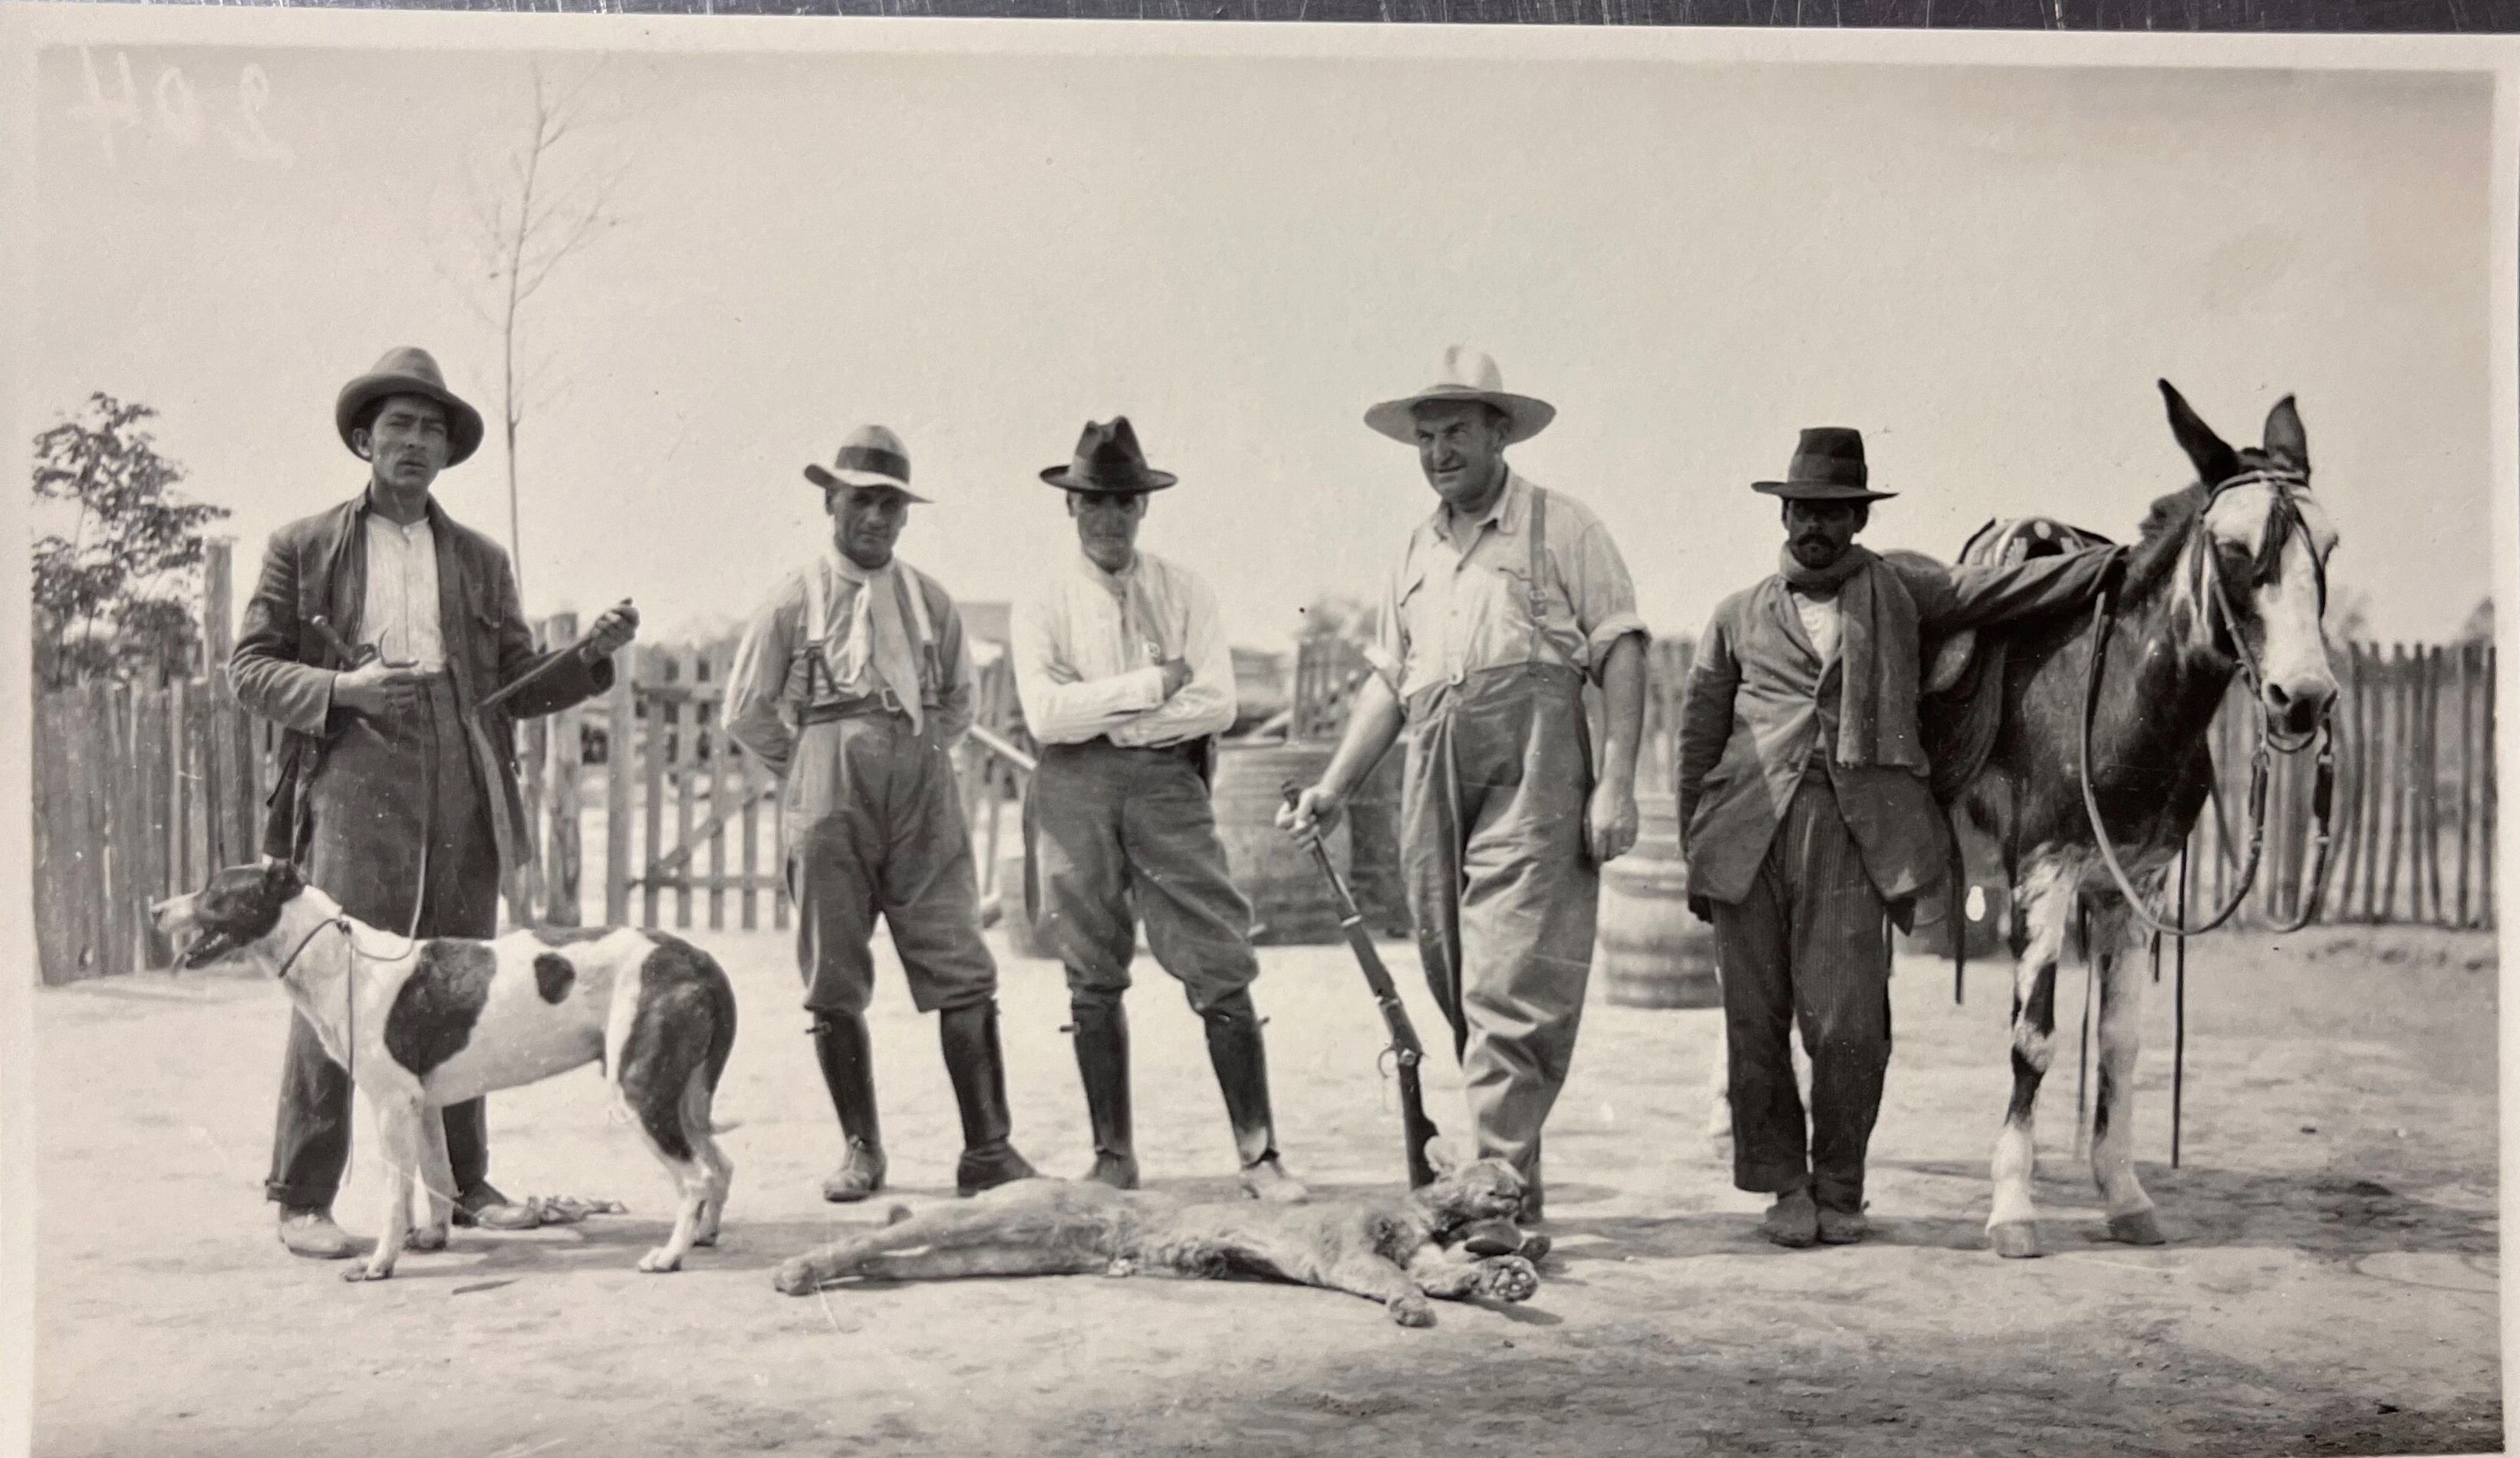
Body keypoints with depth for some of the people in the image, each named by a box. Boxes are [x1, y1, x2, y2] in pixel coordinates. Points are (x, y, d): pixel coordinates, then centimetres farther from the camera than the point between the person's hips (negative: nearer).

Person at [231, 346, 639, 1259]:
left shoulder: (481, 559, 19)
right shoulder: (304, 547, 10)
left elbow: (518, 689, 18)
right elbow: (249, 668, 6)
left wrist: (592, 654, 0)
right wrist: (341, 688, -11)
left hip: (464, 800, 3)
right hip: (354, 787, -3)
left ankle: (460, 1183, 14)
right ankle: (302, 1196, 0)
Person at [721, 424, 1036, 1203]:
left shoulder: (931, 601, 10)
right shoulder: (794, 602, 4)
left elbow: (958, 698, 22)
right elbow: (746, 712, 9)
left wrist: (918, 755, 12)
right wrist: (814, 766, 9)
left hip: (924, 800, 1)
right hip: (829, 804, -1)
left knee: (965, 975, -5)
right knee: (835, 986, 2)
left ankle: (987, 1151, -1)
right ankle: (861, 1150, 14)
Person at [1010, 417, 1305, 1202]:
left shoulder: (1184, 593, 8)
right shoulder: (1043, 607, 5)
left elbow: (1217, 703, -3)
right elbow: (1046, 714, -9)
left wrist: (1110, 719, -8)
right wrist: (1149, 685, -9)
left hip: (1167, 783, 0)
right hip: (1075, 792, 0)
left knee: (1222, 974, -6)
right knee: (1094, 983, 7)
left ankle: (1259, 1153, -2)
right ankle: (1113, 1155, 17)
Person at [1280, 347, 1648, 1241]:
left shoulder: (1561, 527, 4)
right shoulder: (1416, 553, 21)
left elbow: (1619, 653, -2)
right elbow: (1389, 680, 22)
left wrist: (1616, 782, -11)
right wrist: (1334, 789, 13)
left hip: (1533, 781, -6)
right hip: (1434, 786, 6)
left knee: (1512, 990, -12)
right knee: (1460, 992, 7)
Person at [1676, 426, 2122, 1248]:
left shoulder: (1900, 590, 15)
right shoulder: (1739, 616, 16)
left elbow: (2001, 593, 8)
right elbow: (1699, 739, 15)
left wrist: (2128, 562, -3)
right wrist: (1693, 857, 9)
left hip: (1855, 832, -1)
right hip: (1746, 832, 2)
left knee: (1846, 1025, -7)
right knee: (1756, 1025, 3)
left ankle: (1839, 1190, 12)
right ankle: (1785, 1185, 18)